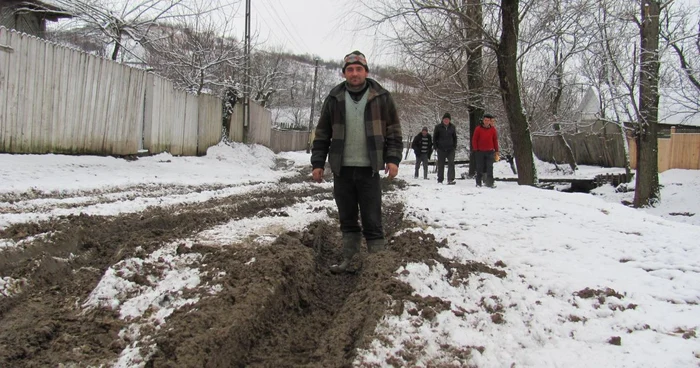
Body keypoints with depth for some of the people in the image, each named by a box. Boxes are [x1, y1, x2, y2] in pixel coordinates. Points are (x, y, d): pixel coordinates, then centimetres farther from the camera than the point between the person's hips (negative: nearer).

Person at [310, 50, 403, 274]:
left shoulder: (381, 97, 2)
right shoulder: (334, 99, 6)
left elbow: (393, 131, 3)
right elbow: (322, 134, 9)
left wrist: (393, 158, -8)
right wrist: (318, 163, 3)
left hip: (368, 169, -2)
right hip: (342, 169, 3)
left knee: (372, 220, 0)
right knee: (347, 219, 11)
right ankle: (350, 260, 23)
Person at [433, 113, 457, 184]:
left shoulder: (452, 127, 6)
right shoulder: (438, 127, 0)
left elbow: (455, 137, 16)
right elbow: (434, 137, 6)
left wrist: (454, 146, 8)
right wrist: (436, 147, 0)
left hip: (450, 149, 1)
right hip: (441, 149, -1)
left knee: (451, 163, -13)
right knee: (440, 165, 6)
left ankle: (450, 179, -17)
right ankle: (440, 180, 16)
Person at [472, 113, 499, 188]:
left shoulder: (493, 129, 5)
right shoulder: (478, 129, -1)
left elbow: (495, 140, 10)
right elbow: (474, 140, 1)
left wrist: (496, 150, 8)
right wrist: (475, 149, -4)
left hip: (490, 151, 1)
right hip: (480, 151, -1)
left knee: (489, 168, -2)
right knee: (480, 168, 6)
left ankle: (490, 183, -1)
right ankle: (478, 183, 14)